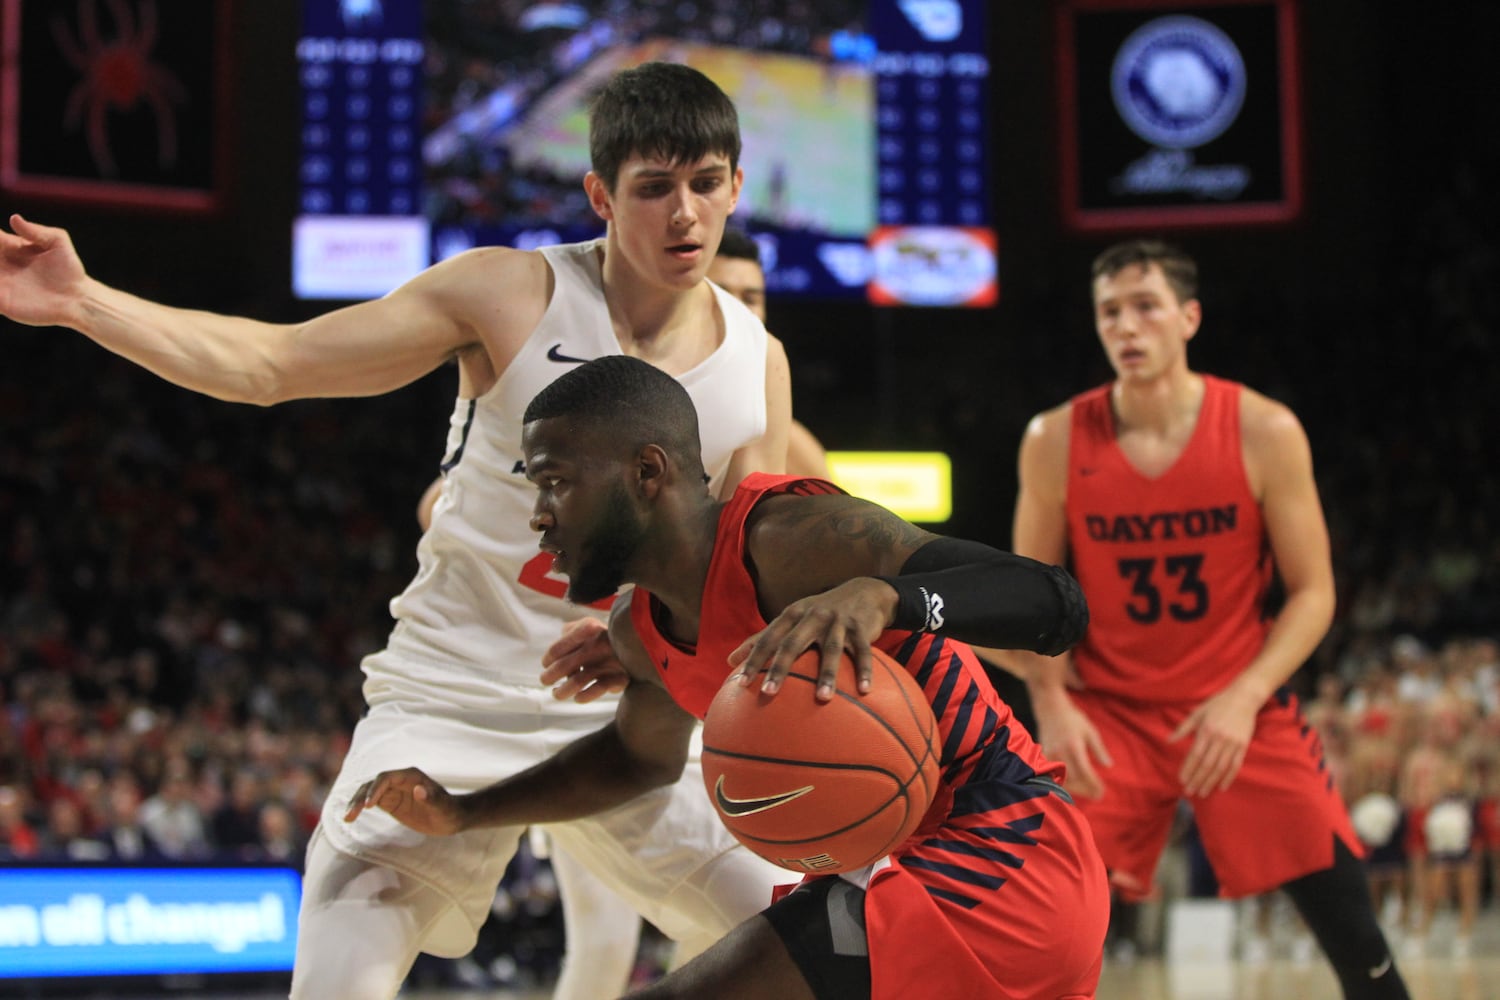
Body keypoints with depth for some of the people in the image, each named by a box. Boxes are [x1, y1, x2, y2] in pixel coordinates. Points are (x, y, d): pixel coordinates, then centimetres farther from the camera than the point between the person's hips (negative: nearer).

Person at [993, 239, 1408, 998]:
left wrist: (1244, 697, -18)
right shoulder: (1055, 442, -6)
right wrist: (1051, 703, -10)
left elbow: (1313, 592, -5)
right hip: (1109, 713, 1)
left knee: (1351, 929, -3)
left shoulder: (1264, 432, -10)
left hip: (1241, 708, 0)